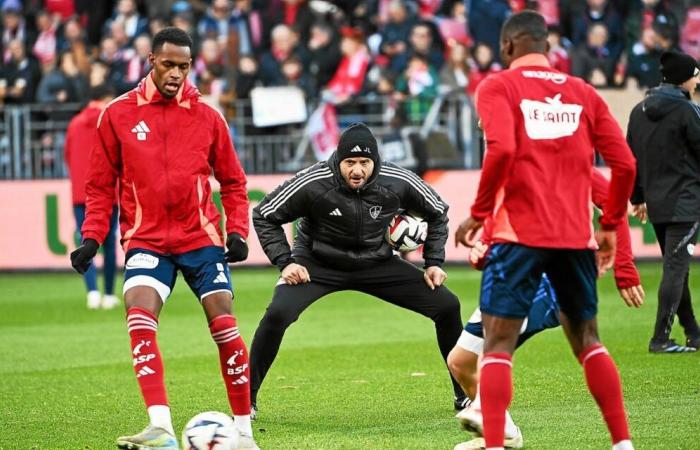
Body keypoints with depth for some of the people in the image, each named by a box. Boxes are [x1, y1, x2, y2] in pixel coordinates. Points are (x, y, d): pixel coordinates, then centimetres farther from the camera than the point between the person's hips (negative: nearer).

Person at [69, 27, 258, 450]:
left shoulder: (206, 116, 3)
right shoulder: (118, 114, 2)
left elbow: (233, 181, 11)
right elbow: (101, 184, 8)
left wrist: (237, 231, 0)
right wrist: (92, 237, -1)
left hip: (201, 238, 1)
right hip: (146, 240, 0)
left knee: (223, 322, -8)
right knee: (139, 313, -23)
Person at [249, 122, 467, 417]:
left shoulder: (398, 182, -18)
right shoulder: (313, 183, -26)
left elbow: (437, 213, 3)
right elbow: (264, 216, -12)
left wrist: (434, 263, -3)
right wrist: (285, 262, -20)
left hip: (378, 264, 3)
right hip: (317, 264, -3)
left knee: (447, 306, -7)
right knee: (277, 314, -30)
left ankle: (465, 394, 14)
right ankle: (246, 399, -11)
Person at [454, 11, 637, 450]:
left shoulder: (498, 87, 1)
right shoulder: (583, 92, 14)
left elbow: (502, 149, -17)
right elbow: (625, 163, 7)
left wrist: (479, 212, -6)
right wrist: (610, 225, 17)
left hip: (520, 233, -4)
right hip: (576, 235, 4)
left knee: (498, 344, -2)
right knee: (587, 340, 17)